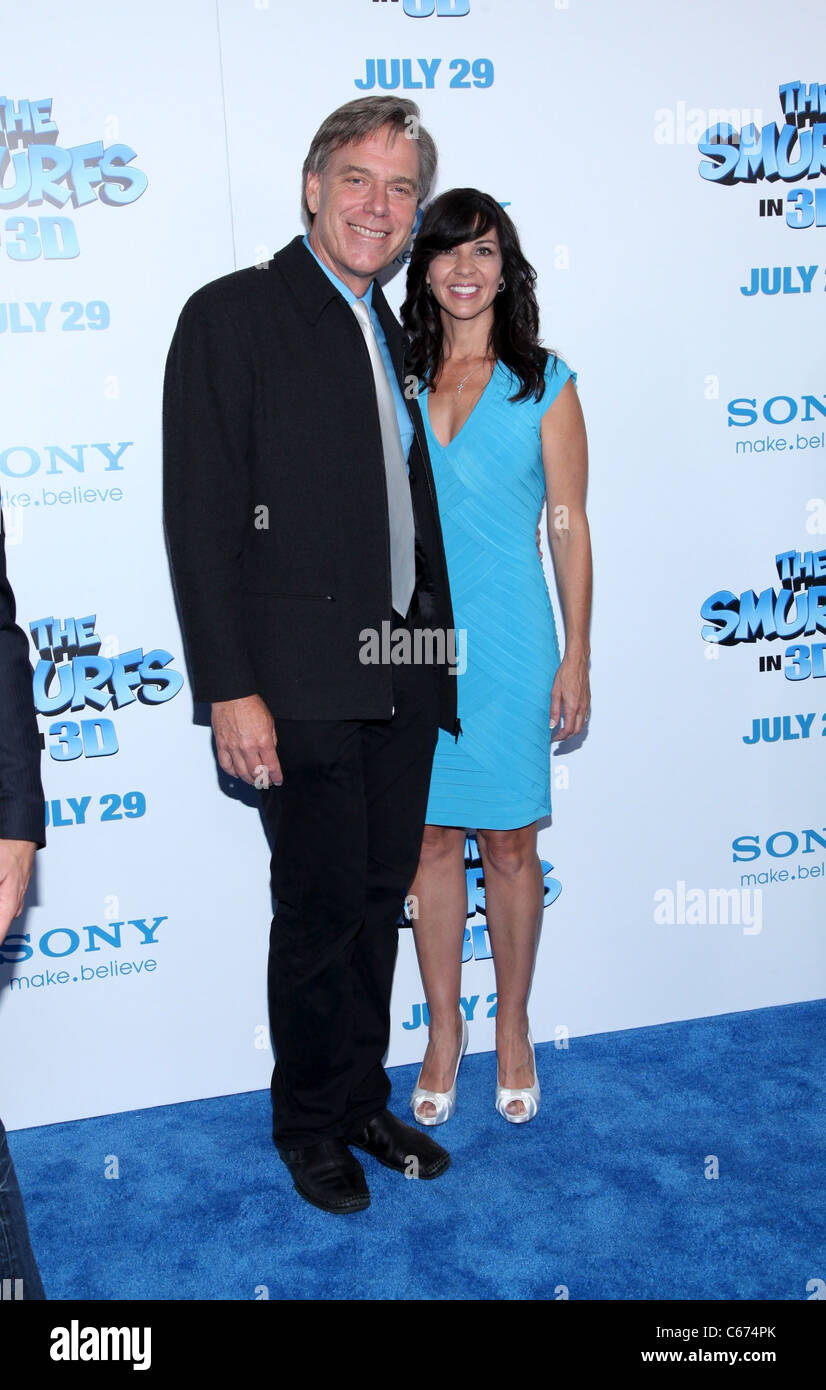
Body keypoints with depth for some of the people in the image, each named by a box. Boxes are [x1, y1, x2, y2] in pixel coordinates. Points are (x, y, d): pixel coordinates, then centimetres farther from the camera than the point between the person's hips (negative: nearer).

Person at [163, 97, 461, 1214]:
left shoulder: (394, 335, 15)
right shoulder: (233, 315, -6)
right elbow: (202, 520, -12)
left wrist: (438, 647, 15)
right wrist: (231, 690, -17)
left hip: (403, 681, 6)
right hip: (305, 686, -6)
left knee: (381, 901, 15)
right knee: (320, 912, 4)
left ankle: (363, 1100, 32)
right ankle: (309, 1122, 25)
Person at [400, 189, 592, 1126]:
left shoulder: (544, 384, -1)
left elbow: (568, 525, -1)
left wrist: (576, 656, -4)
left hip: (507, 643, -2)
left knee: (509, 842, 7)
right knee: (431, 838, 9)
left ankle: (513, 1029, 26)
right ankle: (444, 1029, 25)